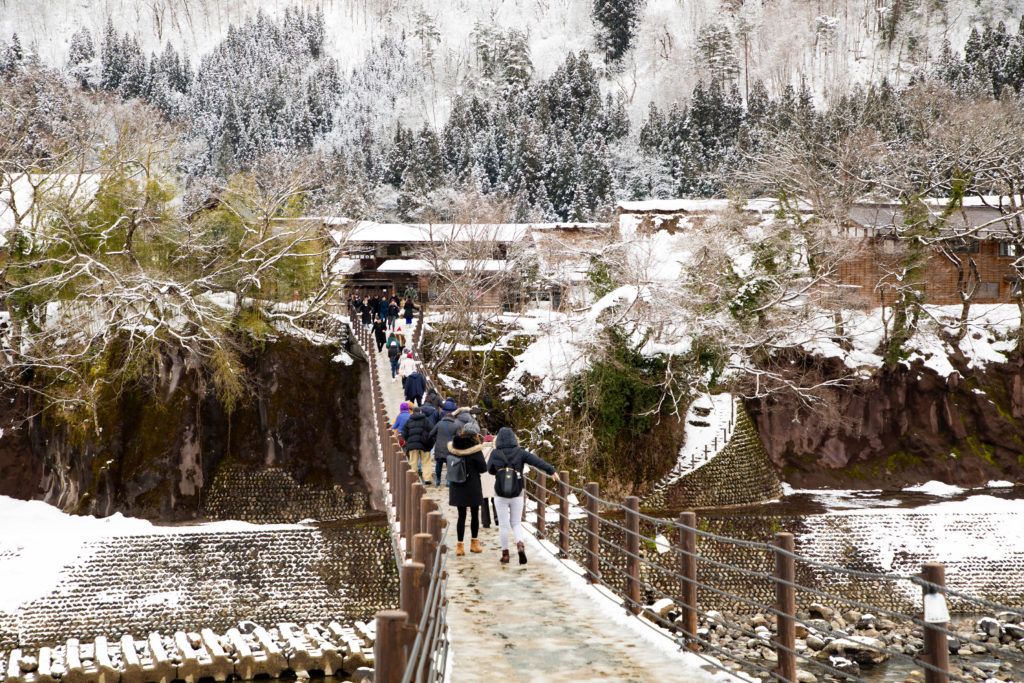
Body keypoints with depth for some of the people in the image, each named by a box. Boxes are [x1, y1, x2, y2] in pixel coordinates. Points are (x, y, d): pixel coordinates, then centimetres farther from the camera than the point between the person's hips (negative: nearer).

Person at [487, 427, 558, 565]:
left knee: (503, 525, 9)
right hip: (517, 494, 1)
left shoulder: (495, 454, -7)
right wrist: (551, 471, -13)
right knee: (516, 523, 13)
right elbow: (537, 461, -14)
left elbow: (490, 470, 8)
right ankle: (520, 544, -13)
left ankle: (505, 554, 12)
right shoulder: (520, 452, -7)